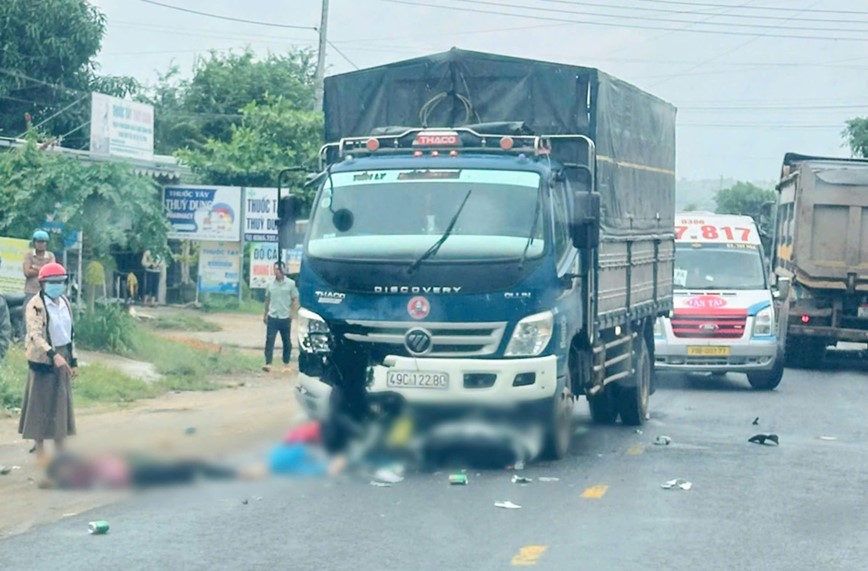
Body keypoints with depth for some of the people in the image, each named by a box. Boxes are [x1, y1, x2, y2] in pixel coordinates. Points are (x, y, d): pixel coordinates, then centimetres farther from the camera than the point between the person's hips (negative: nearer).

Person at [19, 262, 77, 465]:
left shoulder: (64, 302, 9)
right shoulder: (36, 305, -15)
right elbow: (35, 335, -25)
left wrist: (73, 360, 15)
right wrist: (53, 355, -37)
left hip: (62, 358, 7)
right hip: (43, 359, -7)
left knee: (61, 404, 11)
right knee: (41, 405, 0)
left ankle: (60, 451, 21)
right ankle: (40, 453, 8)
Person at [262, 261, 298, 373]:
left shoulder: (290, 284, -2)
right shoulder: (270, 285, 7)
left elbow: (295, 300, 0)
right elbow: (267, 300, 15)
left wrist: (291, 313, -7)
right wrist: (265, 315, 14)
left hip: (285, 317, -2)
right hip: (272, 317, 2)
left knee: (286, 342, 8)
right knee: (269, 340, -8)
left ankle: (286, 364, 18)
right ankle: (268, 363, -11)